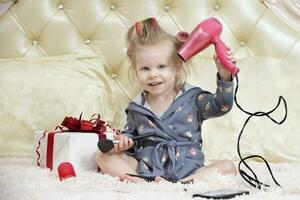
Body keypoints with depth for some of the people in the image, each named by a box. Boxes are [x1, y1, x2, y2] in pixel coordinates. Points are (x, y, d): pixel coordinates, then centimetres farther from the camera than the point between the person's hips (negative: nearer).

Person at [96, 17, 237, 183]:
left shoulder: (192, 98, 1)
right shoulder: (136, 108, 8)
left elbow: (220, 106, -10)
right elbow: (131, 133, 21)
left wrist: (224, 76, -23)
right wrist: (125, 141, -2)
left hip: (186, 170, -2)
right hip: (145, 168, 2)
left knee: (228, 167, -24)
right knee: (103, 155, -11)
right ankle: (139, 182, -33)